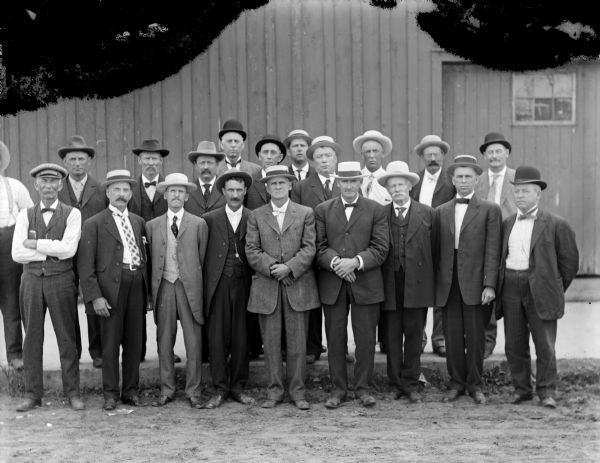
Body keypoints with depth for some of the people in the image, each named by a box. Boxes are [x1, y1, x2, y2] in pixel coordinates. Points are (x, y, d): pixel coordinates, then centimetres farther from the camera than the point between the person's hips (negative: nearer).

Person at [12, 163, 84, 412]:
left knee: (67, 337, 3)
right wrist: (52, 251, -9)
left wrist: (35, 244, -9)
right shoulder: (25, 215, 8)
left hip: (61, 279, -2)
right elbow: (17, 253, -4)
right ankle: (32, 394, 16)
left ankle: (72, 392, 12)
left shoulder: (72, 214, 2)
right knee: (32, 337, 7)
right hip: (31, 279, 2)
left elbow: (69, 249, -13)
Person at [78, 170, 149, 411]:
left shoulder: (138, 222, 16)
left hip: (137, 284, 4)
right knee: (110, 342, 1)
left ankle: (131, 390, 19)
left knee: (134, 341, 8)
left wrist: (148, 291, 8)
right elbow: (85, 264, -4)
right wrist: (95, 296, -13)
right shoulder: (94, 224, 1)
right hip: (111, 287, -4)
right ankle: (110, 393, 13)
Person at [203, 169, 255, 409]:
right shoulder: (210, 219, 6)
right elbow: (203, 255, 4)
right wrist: (204, 286, -4)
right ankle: (220, 388, 11)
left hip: (243, 284, 0)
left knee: (241, 337, 6)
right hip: (218, 285, 0)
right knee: (217, 337, 1)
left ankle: (238, 386, 19)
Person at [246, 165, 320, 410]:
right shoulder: (256, 216, 11)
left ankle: (297, 390, 13)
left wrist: (289, 267, -14)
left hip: (298, 286, -1)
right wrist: (272, 268, -12)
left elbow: (309, 248, 0)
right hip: (266, 287, 1)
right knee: (271, 341, 4)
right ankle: (275, 390, 14)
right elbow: (251, 250, 3)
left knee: (297, 341, 2)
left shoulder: (306, 213, 9)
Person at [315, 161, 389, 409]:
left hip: (366, 284, -1)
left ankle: (363, 387, 17)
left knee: (366, 338, 3)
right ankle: (338, 388, 18)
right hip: (332, 285, 1)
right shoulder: (322, 210, 9)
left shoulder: (376, 210, 5)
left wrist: (355, 262, -17)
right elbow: (319, 246, 1)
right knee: (335, 338, 6)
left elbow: (381, 248, -4)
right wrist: (335, 262, -17)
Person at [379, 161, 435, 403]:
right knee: (392, 336, 6)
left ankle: (411, 383, 14)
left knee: (413, 335, 5)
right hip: (390, 283, 1)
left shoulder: (426, 213, 6)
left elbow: (433, 248, 4)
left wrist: (431, 280, -1)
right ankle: (396, 382, 16)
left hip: (417, 283, 0)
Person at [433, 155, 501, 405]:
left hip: (475, 284, -2)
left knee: (475, 337, 3)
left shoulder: (490, 210, 3)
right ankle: (456, 382, 19)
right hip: (448, 285, 3)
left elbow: (492, 250, -3)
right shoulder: (441, 211, 12)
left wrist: (489, 285, -11)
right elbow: (436, 250, 11)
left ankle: (475, 384, 17)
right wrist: (435, 284, 5)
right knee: (452, 337, 6)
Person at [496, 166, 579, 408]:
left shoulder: (556, 224, -1)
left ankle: (547, 392, 11)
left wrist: (556, 288, 6)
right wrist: (498, 286, 10)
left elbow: (569, 261, 3)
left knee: (545, 345, -1)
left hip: (540, 290, -4)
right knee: (514, 345, 7)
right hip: (511, 288, 4)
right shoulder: (507, 224, 11)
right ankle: (521, 388, 20)